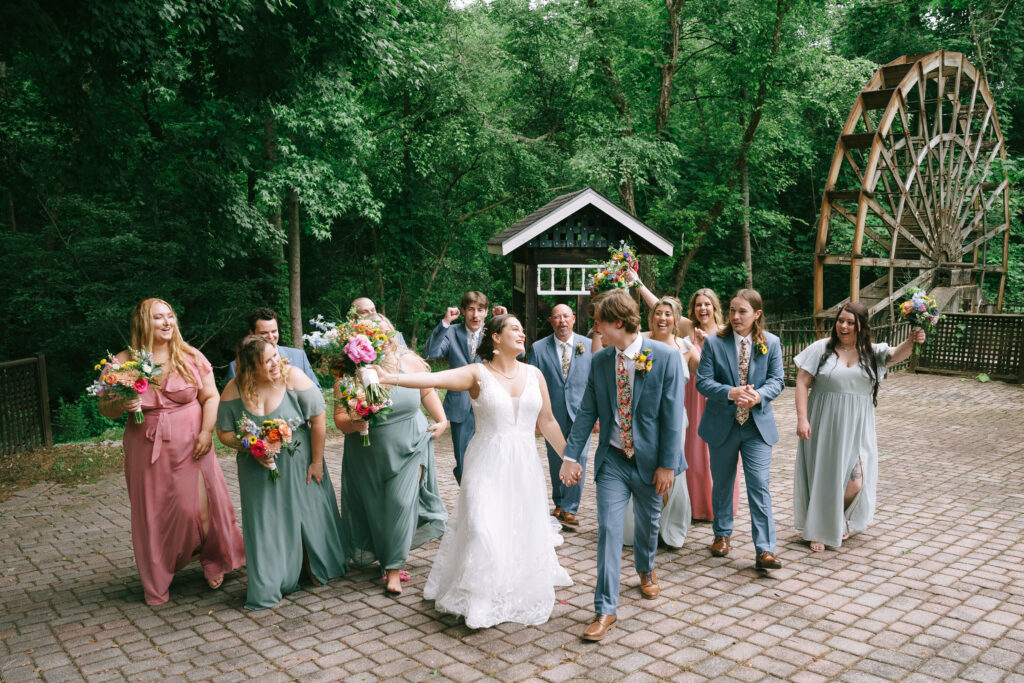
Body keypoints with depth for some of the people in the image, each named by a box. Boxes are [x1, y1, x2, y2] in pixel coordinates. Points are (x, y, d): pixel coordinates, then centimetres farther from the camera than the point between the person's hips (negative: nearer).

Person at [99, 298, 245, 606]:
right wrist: (121, 405, -18)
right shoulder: (123, 363, -2)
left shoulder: (191, 357, 0)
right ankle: (157, 584, 25)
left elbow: (211, 397, 2)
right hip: (148, 450, 0)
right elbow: (104, 407, 4)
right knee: (154, 514, 8)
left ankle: (213, 561, 28)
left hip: (190, 447, 0)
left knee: (199, 505, 3)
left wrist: (207, 432, -11)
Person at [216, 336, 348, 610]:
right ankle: (269, 587, 17)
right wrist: (251, 449, -18)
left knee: (309, 513, 10)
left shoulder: (293, 378, -18)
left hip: (299, 463, -1)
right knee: (266, 522, 4)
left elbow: (318, 418, -13)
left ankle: (316, 569, 34)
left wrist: (316, 461, -10)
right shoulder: (234, 390, -12)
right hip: (259, 467, 1)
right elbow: (224, 433, -1)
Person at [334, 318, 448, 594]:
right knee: (376, 509, 11)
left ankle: (394, 567, 8)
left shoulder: (409, 361, -10)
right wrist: (353, 423, -33)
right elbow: (339, 418, -12)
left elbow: (427, 392, 8)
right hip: (369, 456, 1)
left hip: (409, 448, 0)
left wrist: (442, 420, 2)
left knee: (401, 504, -6)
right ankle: (388, 559, 34)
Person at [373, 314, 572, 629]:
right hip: (488, 464, -4)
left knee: (524, 529, 7)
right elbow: (433, 378, -20)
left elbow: (547, 421, 12)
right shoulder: (478, 374, -6)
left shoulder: (534, 374, 6)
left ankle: (522, 597, 29)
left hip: (524, 465, 4)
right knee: (484, 529, -9)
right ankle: (479, 600, 11)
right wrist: (391, 377, -34)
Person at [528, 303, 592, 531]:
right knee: (556, 462, 12)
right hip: (553, 414, 1)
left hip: (580, 413, -1)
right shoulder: (538, 348, 2)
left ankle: (570, 509, 3)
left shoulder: (588, 345, 3)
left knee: (578, 460, -8)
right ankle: (559, 504, 30)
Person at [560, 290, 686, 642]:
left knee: (648, 523, 19)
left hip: (649, 460, -1)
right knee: (608, 529, -4)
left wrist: (668, 464, -13)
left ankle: (645, 570, 50)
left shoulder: (666, 357, -13)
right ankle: (605, 609, 5)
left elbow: (673, 415, -12)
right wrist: (571, 456, -4)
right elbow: (587, 411, 2)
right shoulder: (599, 361, -1)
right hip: (612, 459, 2)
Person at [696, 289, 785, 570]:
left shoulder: (771, 343, 1)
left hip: (758, 425, 0)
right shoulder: (714, 342, -4)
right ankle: (722, 534, 35)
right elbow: (703, 381, -8)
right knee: (722, 483, 15)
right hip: (722, 424, 1)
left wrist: (759, 395, -22)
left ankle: (764, 550, -2)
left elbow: (776, 380, -1)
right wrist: (731, 392, -25)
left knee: (759, 486, -6)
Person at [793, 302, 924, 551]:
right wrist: (802, 419, -13)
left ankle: (842, 518, 30)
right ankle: (818, 531, 26)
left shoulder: (872, 353, 4)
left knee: (856, 482, -3)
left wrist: (911, 342, -38)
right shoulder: (821, 348, -3)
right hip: (824, 426, -2)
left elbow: (896, 355, -16)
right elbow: (802, 383, -6)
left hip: (856, 429, 2)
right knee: (822, 477, 6)